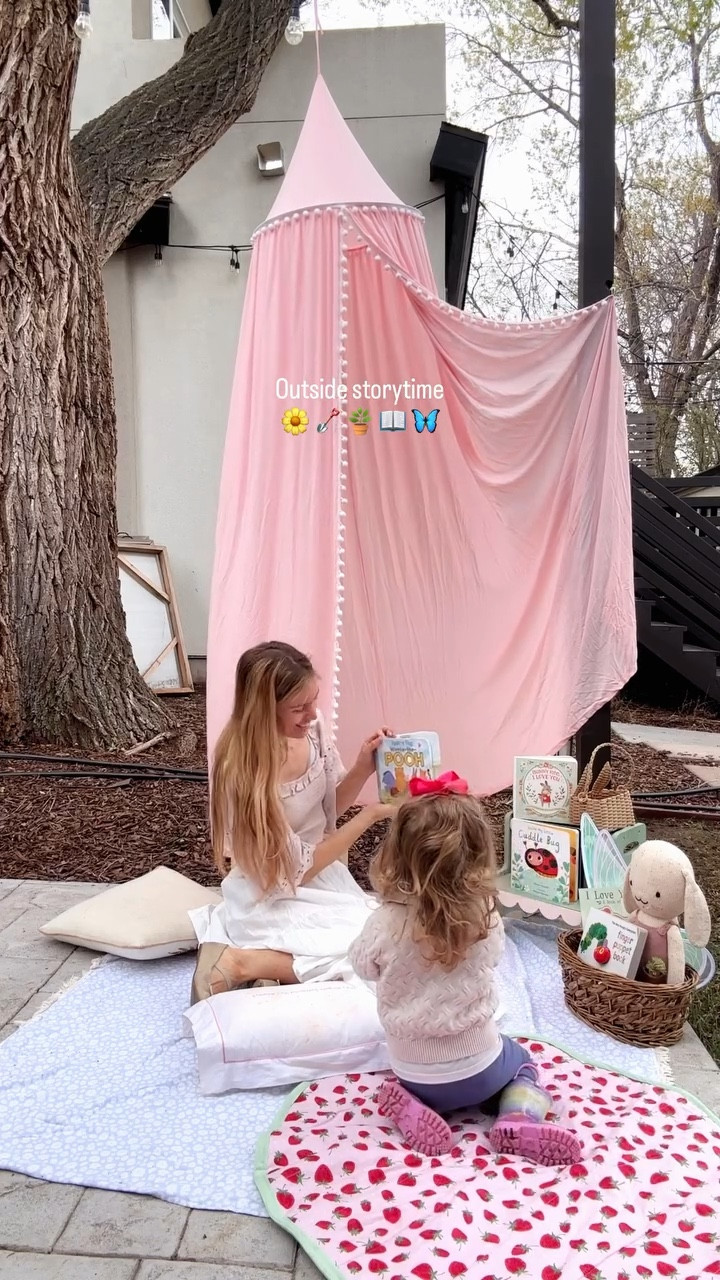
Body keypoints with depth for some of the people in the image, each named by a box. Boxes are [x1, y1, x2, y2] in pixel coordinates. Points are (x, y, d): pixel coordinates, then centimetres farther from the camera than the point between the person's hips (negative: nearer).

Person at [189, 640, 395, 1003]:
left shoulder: (311, 726, -11)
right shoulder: (242, 771, -28)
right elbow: (296, 868, -21)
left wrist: (363, 768, -15)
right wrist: (369, 815, -22)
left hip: (320, 875, 7)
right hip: (270, 896, -7)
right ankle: (243, 963, -9)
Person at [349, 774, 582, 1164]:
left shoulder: (384, 923, -24)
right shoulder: (485, 919, -19)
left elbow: (363, 967, -2)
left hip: (413, 1073, 1)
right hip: (478, 1069, 0)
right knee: (520, 1060, 31)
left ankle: (414, 1111, 3)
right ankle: (520, 1119, 1)